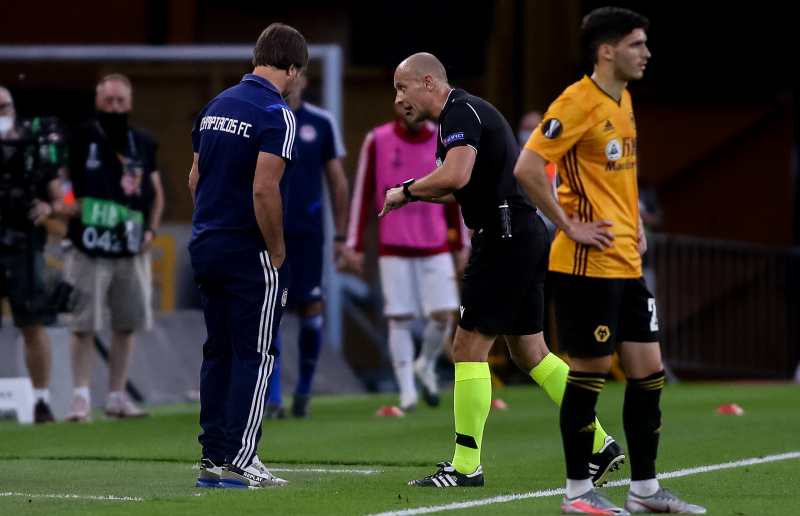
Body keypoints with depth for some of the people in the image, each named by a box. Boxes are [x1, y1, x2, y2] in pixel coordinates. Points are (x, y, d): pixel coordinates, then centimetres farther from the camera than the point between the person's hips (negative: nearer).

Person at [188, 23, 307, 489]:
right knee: (255, 357, -1)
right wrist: (278, 253, -12)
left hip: (207, 245, 8)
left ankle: (213, 458, 12)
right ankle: (239, 460, -4)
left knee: (218, 354, 12)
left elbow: (195, 179, 14)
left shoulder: (216, 106, 10)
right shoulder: (276, 114, -14)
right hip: (250, 253, -7)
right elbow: (264, 189, -21)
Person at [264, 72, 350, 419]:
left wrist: (341, 235, 7)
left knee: (311, 312, 1)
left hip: (308, 232, 1)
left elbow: (337, 181, 10)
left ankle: (304, 390, 18)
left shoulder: (321, 123, 5)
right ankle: (272, 397, 0)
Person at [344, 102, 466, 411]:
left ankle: (426, 366, 23)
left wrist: (462, 246, 10)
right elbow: (363, 195, 2)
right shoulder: (377, 141, -1)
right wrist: (354, 246, 0)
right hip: (394, 248, -2)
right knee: (400, 319, -3)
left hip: (435, 247, 2)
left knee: (443, 315, -5)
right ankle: (407, 391, 3)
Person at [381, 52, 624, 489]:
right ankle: (600, 446, 14)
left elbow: (455, 176, -29)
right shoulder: (466, 113, 19)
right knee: (529, 352, 13)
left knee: (469, 347, -6)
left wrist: (406, 191, -14)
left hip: (505, 240, -10)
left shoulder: (460, 113, -13)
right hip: (523, 237, 10)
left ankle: (466, 466, -5)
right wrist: (419, 194, 15)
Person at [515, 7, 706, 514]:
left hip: (627, 263, 9)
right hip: (588, 264, -9)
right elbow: (527, 168, -22)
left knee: (649, 372, 9)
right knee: (590, 372, -3)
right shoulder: (578, 102, -15)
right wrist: (569, 226, -18)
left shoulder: (623, 100, 13)